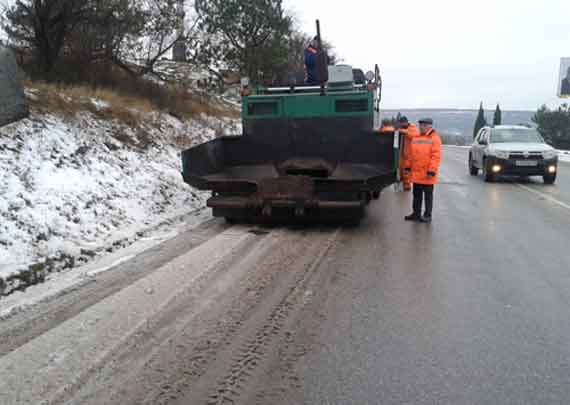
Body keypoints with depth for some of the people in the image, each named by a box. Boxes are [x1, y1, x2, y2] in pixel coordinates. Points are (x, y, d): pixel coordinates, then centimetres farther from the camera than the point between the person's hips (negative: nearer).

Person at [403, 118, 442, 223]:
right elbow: (411, 154, 18)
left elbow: (436, 156, -16)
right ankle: (416, 213, 25)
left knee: (428, 196, 4)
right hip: (416, 173, 7)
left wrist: (432, 170, -21)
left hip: (427, 175, -7)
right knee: (416, 195, 15)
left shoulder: (434, 138, -10)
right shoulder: (416, 138, 12)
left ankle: (427, 215, 12)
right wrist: (408, 166, 15)